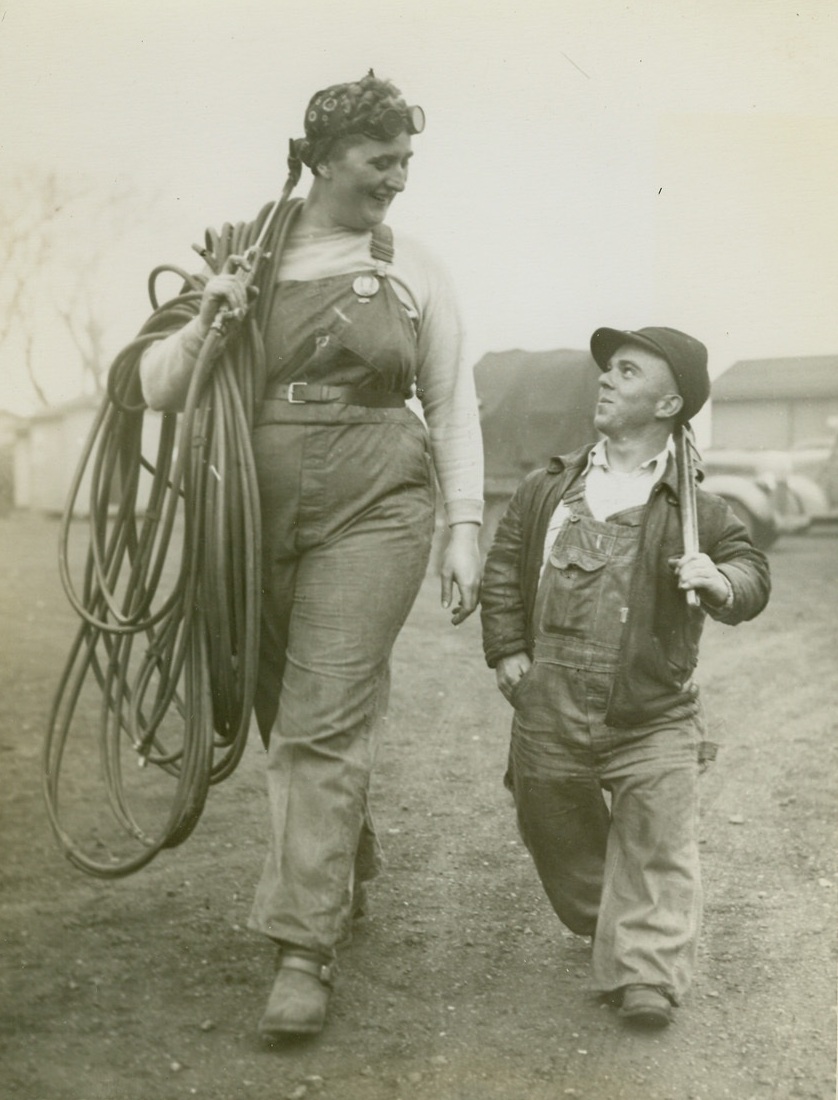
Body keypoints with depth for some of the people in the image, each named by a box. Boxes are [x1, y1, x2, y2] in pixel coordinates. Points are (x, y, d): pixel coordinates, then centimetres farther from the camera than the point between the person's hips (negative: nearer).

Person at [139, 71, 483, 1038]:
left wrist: (465, 527, 0)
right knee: (286, 719, 13)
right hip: (258, 514, 3)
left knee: (324, 725, -9)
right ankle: (347, 867, 39)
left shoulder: (412, 269, 5)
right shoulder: (240, 260, 6)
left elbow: (453, 406, 7)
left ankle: (305, 949, -3)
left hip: (372, 512, -2)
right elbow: (158, 389, 6)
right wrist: (203, 325, -14)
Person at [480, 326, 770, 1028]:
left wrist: (722, 583, -19)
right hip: (551, 713, 3)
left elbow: (752, 567, 4)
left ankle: (647, 974, 0)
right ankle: (606, 924, 42)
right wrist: (507, 650, 4)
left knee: (658, 843, -8)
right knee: (558, 833, 17)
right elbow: (503, 569, 12)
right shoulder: (547, 490, 6)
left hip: (653, 715, -3)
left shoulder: (695, 508, -2)